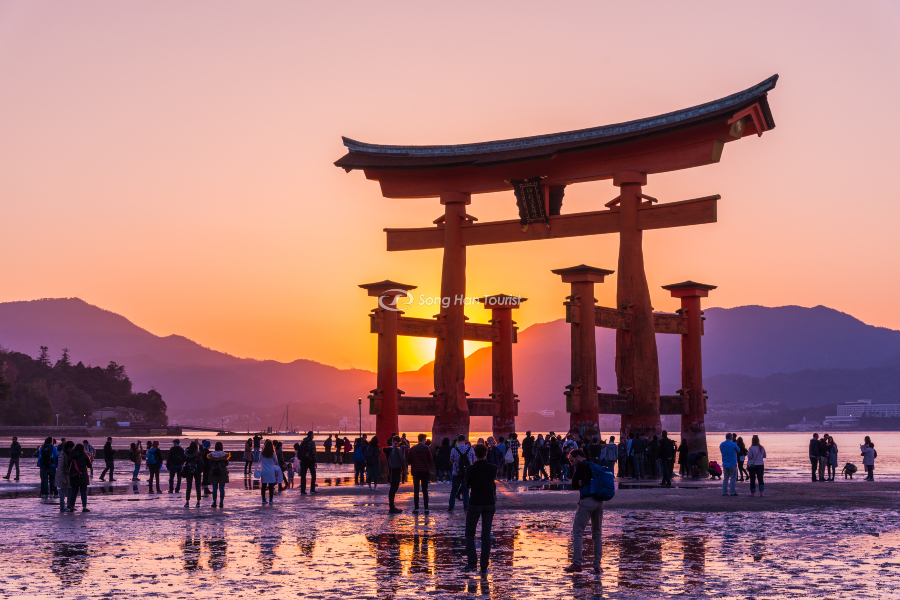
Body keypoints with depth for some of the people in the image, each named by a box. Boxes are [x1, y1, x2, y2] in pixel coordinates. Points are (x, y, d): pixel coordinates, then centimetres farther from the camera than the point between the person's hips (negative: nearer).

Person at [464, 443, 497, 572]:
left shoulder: (471, 469, -13)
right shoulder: (493, 468, -6)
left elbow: (467, 485, 3)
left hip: (475, 503, -2)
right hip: (489, 503, 2)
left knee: (469, 534, 10)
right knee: (486, 535, 7)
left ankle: (472, 561, -6)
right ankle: (484, 565, 4)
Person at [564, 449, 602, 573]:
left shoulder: (581, 466, -3)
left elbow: (574, 485, -2)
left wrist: (580, 484, 12)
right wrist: (583, 484, 4)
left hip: (586, 501, -7)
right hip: (599, 501, 7)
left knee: (577, 532, -3)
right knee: (597, 534, 12)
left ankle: (577, 564, -11)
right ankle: (597, 565, 10)